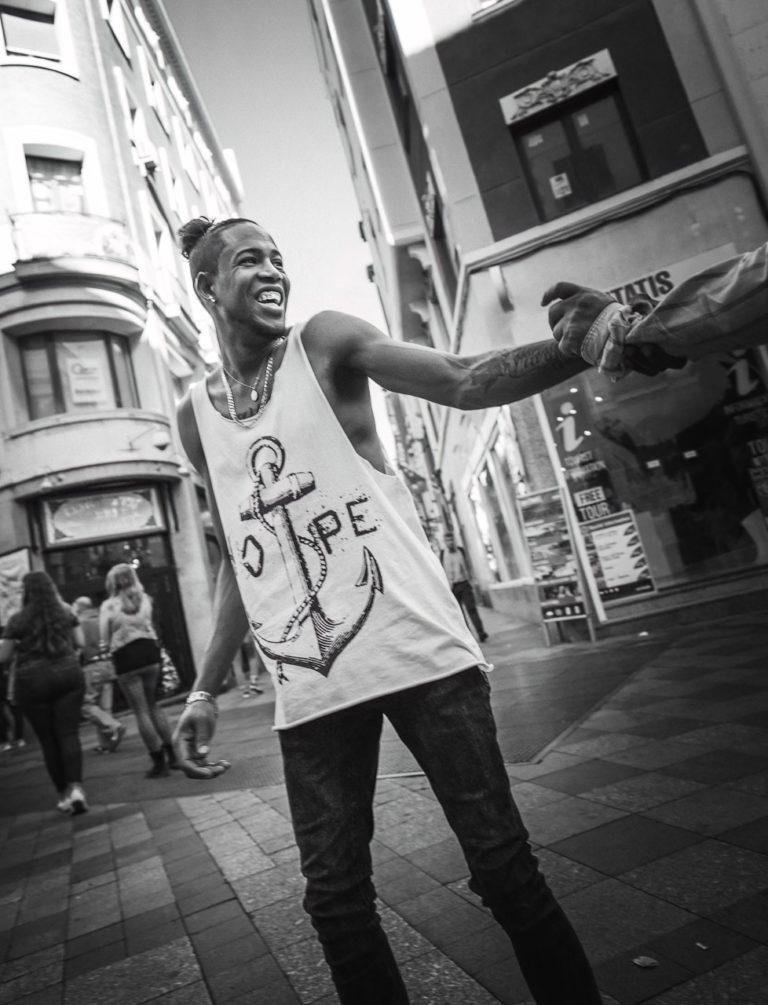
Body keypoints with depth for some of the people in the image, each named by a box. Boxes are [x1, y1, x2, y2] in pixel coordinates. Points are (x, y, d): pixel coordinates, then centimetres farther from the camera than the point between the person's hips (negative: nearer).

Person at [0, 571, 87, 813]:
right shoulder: (66, 613, 4)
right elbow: (80, 642, 12)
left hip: (32, 680, -2)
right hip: (68, 674, 2)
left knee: (48, 740, 9)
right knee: (69, 733, 1)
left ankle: (64, 794, 15)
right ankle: (75, 787, -15)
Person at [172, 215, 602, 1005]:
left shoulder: (325, 343, 2)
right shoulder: (195, 415, 13)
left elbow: (464, 383, -14)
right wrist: (205, 688, 14)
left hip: (416, 648, -3)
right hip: (309, 685, 4)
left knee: (503, 864, 4)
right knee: (334, 898, 7)